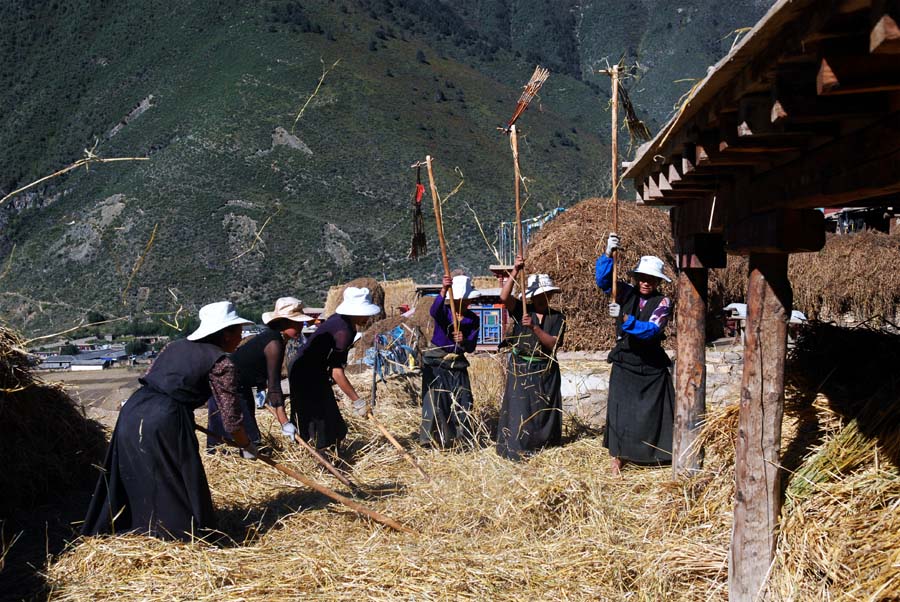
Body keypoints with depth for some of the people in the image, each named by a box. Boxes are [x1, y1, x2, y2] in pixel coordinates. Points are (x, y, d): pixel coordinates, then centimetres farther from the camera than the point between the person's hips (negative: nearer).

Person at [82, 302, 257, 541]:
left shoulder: (175, 346, 20)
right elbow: (231, 418, -1)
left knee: (133, 480, 22)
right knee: (182, 484, 6)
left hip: (131, 412, 7)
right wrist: (247, 446, 15)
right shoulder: (222, 362, 0)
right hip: (164, 422, -7)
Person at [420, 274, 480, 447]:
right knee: (435, 401, -7)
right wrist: (443, 291, -51)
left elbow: (471, 347, -2)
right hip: (437, 363, -4)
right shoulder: (444, 312, -10)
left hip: (458, 364, 4)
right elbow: (434, 311, -36)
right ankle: (432, 438, 3)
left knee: (463, 403, 6)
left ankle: (462, 436, 21)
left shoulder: (472, 319, 2)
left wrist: (463, 341, -26)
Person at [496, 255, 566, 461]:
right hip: (520, 368, -1)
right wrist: (515, 272, -26)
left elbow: (553, 344, -12)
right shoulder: (522, 310, -2)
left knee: (545, 412, 10)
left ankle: (545, 450, 24)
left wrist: (534, 327, -24)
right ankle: (515, 450, 7)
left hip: (546, 371, 2)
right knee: (518, 410, -3)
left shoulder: (557, 318, 0)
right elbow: (504, 297, -20)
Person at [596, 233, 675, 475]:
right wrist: (608, 254, -24)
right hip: (624, 363, 1)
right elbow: (603, 280, -11)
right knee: (621, 410, -1)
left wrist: (625, 318, -32)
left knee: (655, 411, 8)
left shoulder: (662, 302, -7)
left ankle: (662, 455, 21)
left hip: (652, 366, -1)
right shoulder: (626, 293, 0)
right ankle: (618, 457, 6)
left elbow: (652, 330, -21)